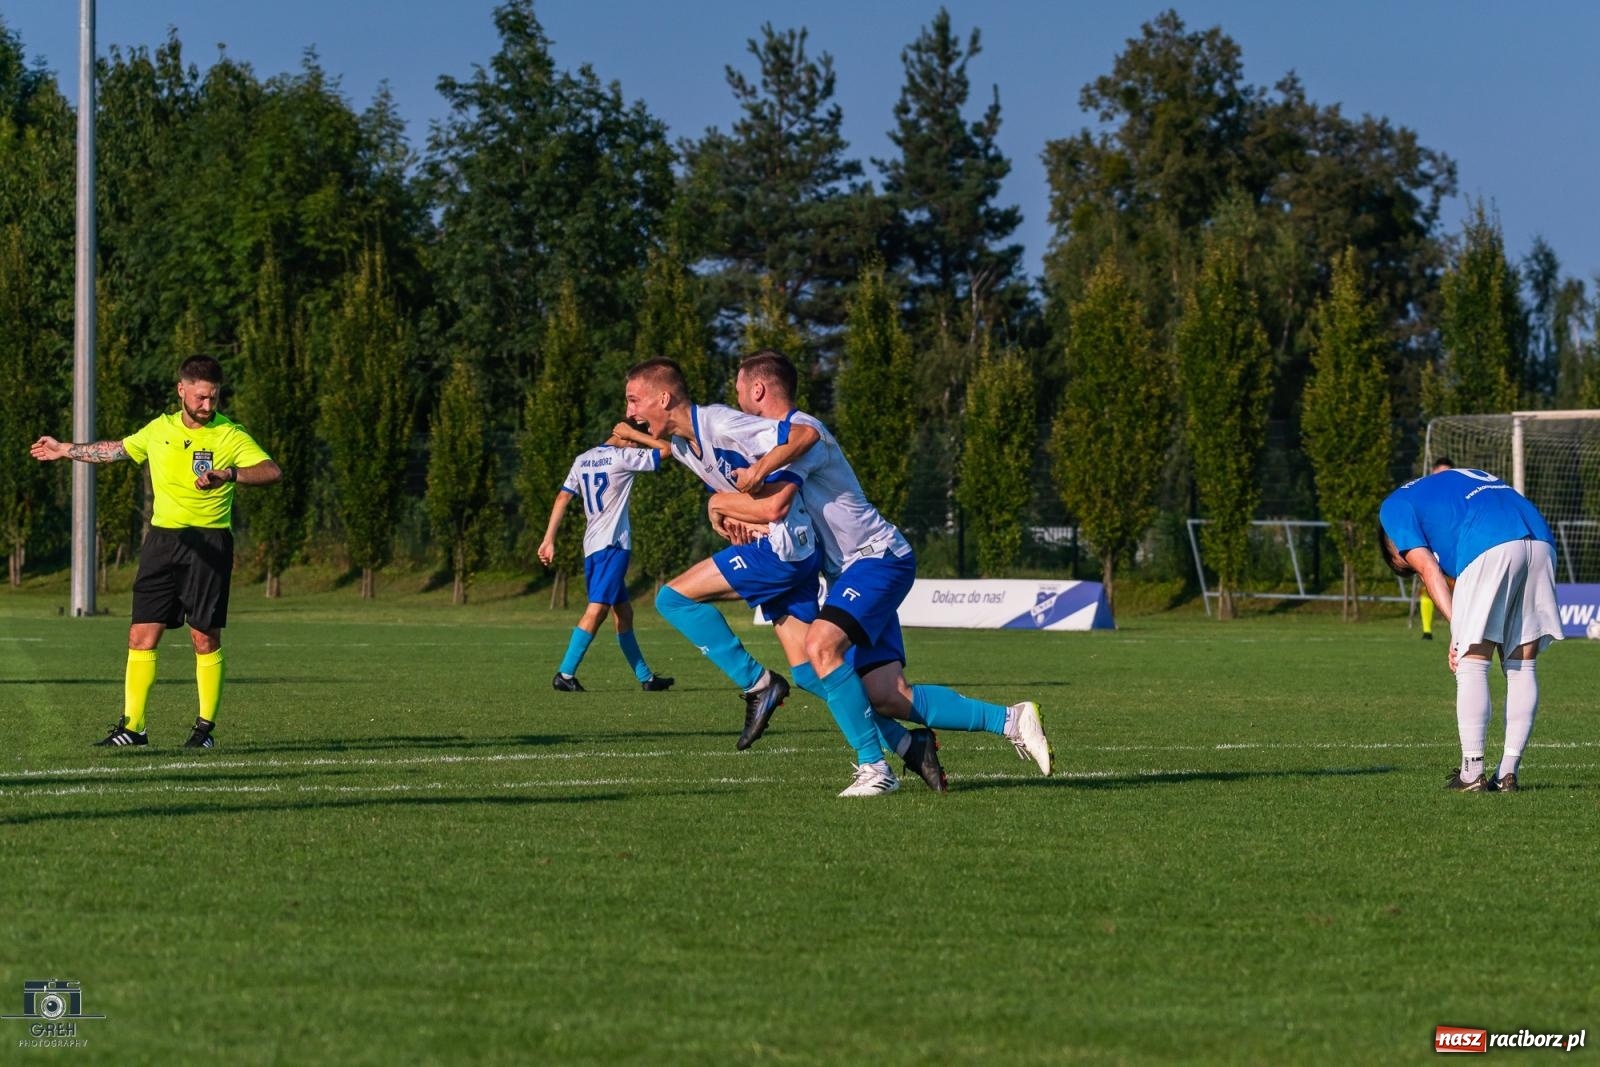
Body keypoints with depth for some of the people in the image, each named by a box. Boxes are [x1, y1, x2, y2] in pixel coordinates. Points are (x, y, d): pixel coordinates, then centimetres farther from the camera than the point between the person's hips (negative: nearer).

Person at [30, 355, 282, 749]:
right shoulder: (158, 430, 9)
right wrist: (66, 450, 37)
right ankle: (132, 727, 4)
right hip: (162, 539, 4)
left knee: (205, 638, -3)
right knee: (142, 636, -1)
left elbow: (272, 471, -18)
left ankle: (205, 727, 8)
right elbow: (117, 449, 28)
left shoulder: (230, 435, -5)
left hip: (209, 542, -4)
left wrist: (228, 474, -33)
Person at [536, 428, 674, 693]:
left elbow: (563, 497, 10)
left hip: (591, 545, 9)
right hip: (613, 544, -9)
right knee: (597, 608, -14)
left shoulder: (582, 460, 15)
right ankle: (565, 674, -23)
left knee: (623, 611, 13)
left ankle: (645, 677, 18)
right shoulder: (623, 457, -5)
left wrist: (549, 539, 8)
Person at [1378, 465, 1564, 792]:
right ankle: (1508, 773, 9)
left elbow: (1428, 570, 8)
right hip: (1541, 541, 6)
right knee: (1521, 667, 10)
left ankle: (1471, 773, -2)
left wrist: (1459, 632, 3)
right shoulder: (1459, 479, 40)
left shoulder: (1394, 507, 22)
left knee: (1472, 664, 1)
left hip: (1492, 549, -6)